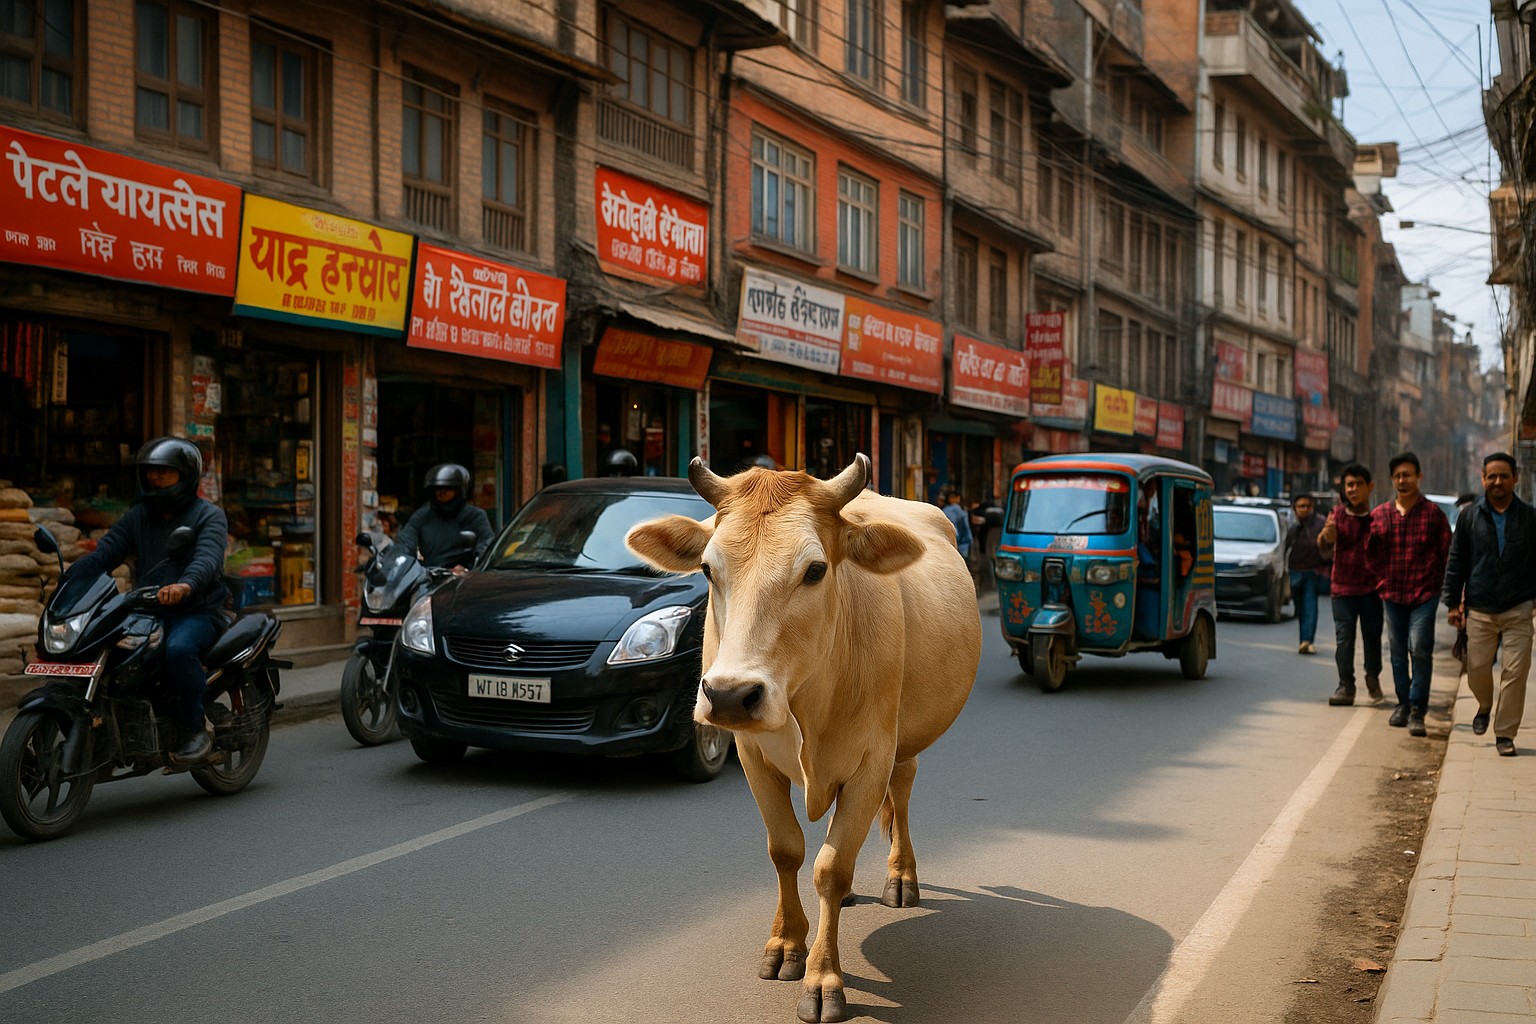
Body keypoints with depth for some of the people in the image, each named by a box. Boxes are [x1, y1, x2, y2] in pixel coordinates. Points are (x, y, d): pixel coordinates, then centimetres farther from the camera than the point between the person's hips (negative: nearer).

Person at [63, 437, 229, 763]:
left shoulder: (209, 515, 1)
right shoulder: (138, 516, 18)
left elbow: (208, 557, -20)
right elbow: (103, 554, 7)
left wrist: (186, 585, -42)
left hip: (197, 613, -5)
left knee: (179, 649, -37)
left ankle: (195, 729, -23)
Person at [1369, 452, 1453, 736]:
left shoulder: (1433, 512, -2)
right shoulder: (1379, 514, 6)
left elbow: (1447, 552, 1)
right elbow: (1370, 552, 15)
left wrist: (1445, 587, -1)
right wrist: (1381, 581, 6)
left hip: (1424, 594, -4)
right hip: (1392, 595, 4)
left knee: (1419, 650, -12)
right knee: (1398, 653, 11)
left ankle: (1417, 710, -7)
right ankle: (1403, 704, 23)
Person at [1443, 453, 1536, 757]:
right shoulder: (1470, 516, 5)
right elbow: (1456, 561, 8)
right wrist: (1453, 602, 4)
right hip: (1480, 609, 1)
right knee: (1477, 667, 0)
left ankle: (1504, 733, 6)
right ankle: (1484, 707, 33)